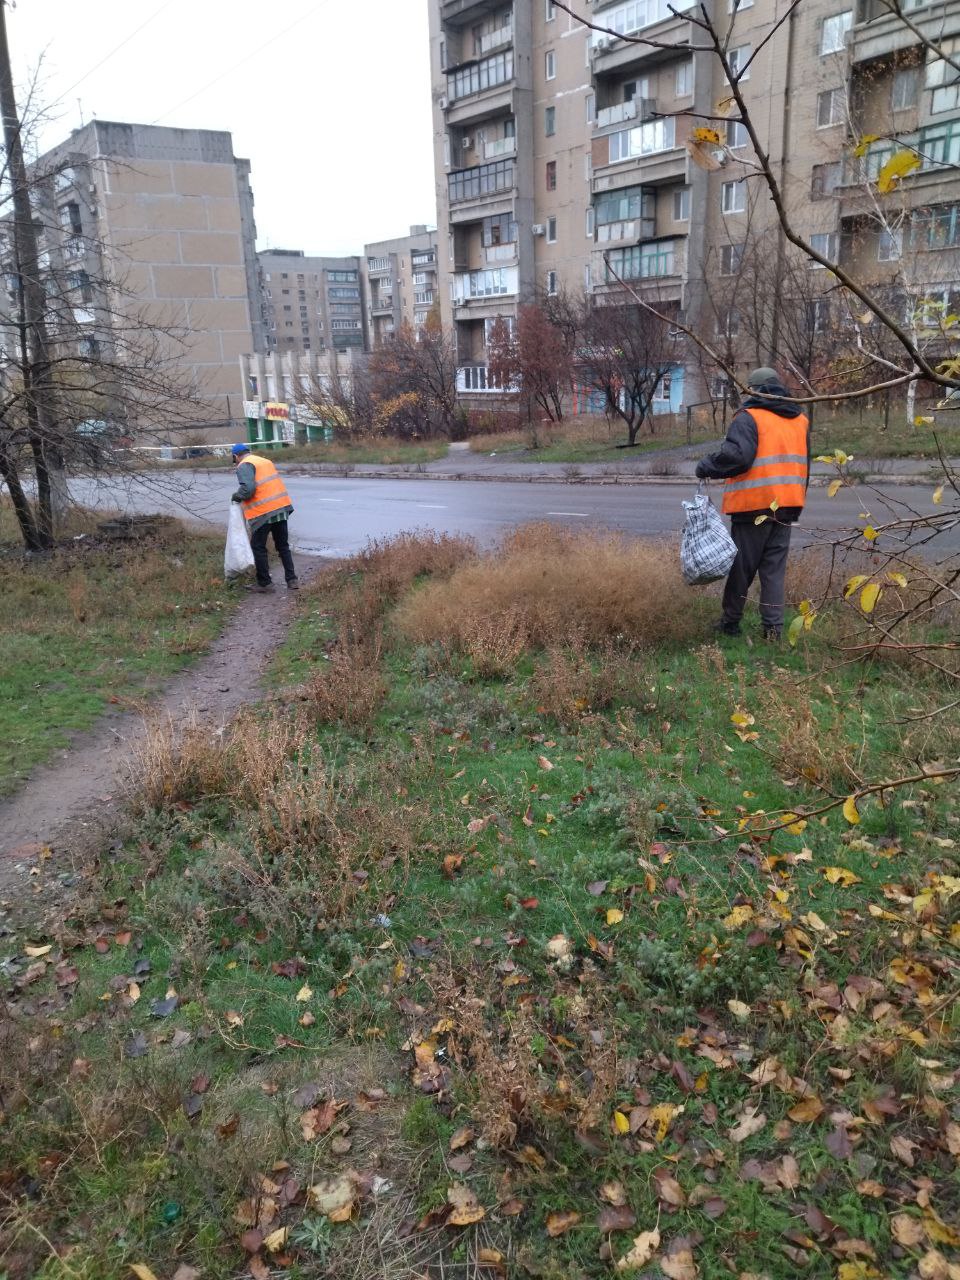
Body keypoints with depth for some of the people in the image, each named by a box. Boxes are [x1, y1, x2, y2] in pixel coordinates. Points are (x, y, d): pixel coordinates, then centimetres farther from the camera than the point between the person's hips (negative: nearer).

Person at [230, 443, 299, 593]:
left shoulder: (244, 465, -5)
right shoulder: (265, 461, 21)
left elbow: (248, 488, -19)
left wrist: (237, 496, -1)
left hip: (263, 512, -7)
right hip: (282, 507, 7)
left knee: (258, 547, 7)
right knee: (283, 546, 14)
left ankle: (264, 583, 10)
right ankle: (292, 580, 11)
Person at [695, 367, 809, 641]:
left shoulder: (749, 417, -9)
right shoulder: (801, 420, 15)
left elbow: (737, 455, -22)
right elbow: (803, 466, 21)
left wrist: (706, 467, -7)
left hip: (754, 505, -6)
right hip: (787, 506, 6)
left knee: (741, 566, 5)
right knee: (775, 568, 9)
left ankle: (731, 621, 15)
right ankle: (773, 626, 6)